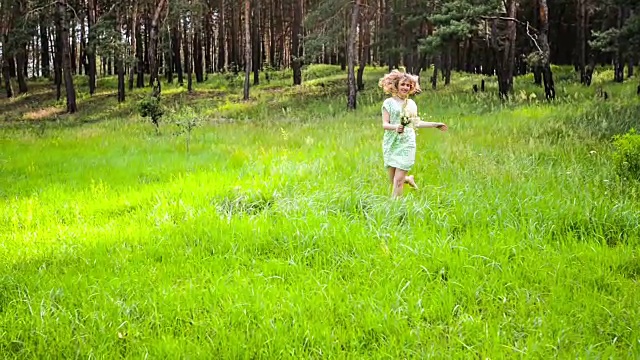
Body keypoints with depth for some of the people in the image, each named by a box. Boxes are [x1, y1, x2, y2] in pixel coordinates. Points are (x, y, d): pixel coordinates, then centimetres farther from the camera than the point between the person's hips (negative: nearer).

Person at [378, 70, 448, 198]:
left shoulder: (411, 104, 12)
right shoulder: (389, 103, -1)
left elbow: (416, 123, 21)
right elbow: (384, 124, -8)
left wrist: (435, 124, 25)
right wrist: (395, 127, -29)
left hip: (407, 144, 1)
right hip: (392, 143, -1)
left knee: (398, 180, -10)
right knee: (393, 180, 5)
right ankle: (409, 179, 37)